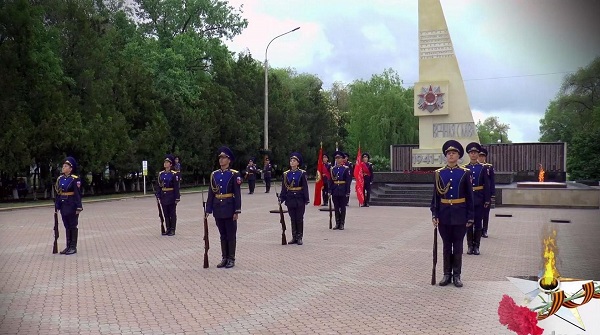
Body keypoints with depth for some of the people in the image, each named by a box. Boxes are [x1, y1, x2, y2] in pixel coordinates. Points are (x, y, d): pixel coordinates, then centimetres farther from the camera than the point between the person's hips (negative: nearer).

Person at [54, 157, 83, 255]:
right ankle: (68, 246, 20)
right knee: (67, 226, 12)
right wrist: (57, 206, 10)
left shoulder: (75, 179, -12)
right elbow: (58, 193, 11)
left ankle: (73, 247, 8)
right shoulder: (60, 178, 7)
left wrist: (79, 207, -17)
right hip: (63, 206, 7)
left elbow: (78, 194, -14)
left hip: (72, 206, -6)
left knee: (73, 226, 1)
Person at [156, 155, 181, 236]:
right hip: (163, 196, 5)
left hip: (171, 196, -5)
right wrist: (158, 195, 3)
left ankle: (172, 230, 9)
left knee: (172, 213, 3)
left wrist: (177, 198, -12)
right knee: (166, 213, 10)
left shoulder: (174, 174, -8)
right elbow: (159, 186, 9)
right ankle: (168, 229, 19)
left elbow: (176, 187, -9)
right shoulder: (161, 174, 6)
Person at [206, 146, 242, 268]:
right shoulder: (214, 174, 7)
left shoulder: (234, 174, -5)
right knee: (222, 235, 12)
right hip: (218, 208, 4)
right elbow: (211, 193, 8)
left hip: (229, 208, -4)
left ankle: (231, 259, 12)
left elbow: (237, 194, -8)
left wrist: (237, 211, -12)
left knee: (231, 235, 3)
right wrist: (208, 209, 5)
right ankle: (224, 258, 20)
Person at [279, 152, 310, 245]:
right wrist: (281, 199, 0)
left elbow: (305, 187, -5)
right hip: (290, 199, 3)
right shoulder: (286, 174, 4)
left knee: (299, 219, 2)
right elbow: (284, 188, 6)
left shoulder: (302, 173, -4)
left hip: (300, 199, -3)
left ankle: (299, 238, 10)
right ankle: (294, 237, 16)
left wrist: (306, 200, -8)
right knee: (293, 219, 8)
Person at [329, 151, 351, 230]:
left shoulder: (346, 169, -3)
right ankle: (337, 223, 15)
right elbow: (330, 180, 8)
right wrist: (330, 191, 3)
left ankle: (342, 223, 10)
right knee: (336, 208, 7)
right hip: (335, 191, 3)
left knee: (343, 207, 3)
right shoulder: (333, 169, 7)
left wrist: (347, 192, -11)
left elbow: (348, 181, -6)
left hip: (343, 191, -3)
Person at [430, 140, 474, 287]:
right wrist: (434, 214, -3)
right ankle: (447, 274, 18)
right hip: (444, 215, 1)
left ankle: (457, 275, 16)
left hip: (459, 216, -1)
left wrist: (470, 217, -3)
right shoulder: (439, 173, 2)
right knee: (446, 245, 9)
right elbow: (435, 195, 3)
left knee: (458, 246, 6)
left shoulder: (465, 173, -1)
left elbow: (469, 197, 0)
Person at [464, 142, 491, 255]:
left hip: (479, 199, 0)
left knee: (478, 223, 3)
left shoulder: (483, 168, 2)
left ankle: (476, 246, 11)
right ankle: (470, 246, 13)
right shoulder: (464, 168, 3)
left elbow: (487, 185, 1)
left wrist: (487, 200, -4)